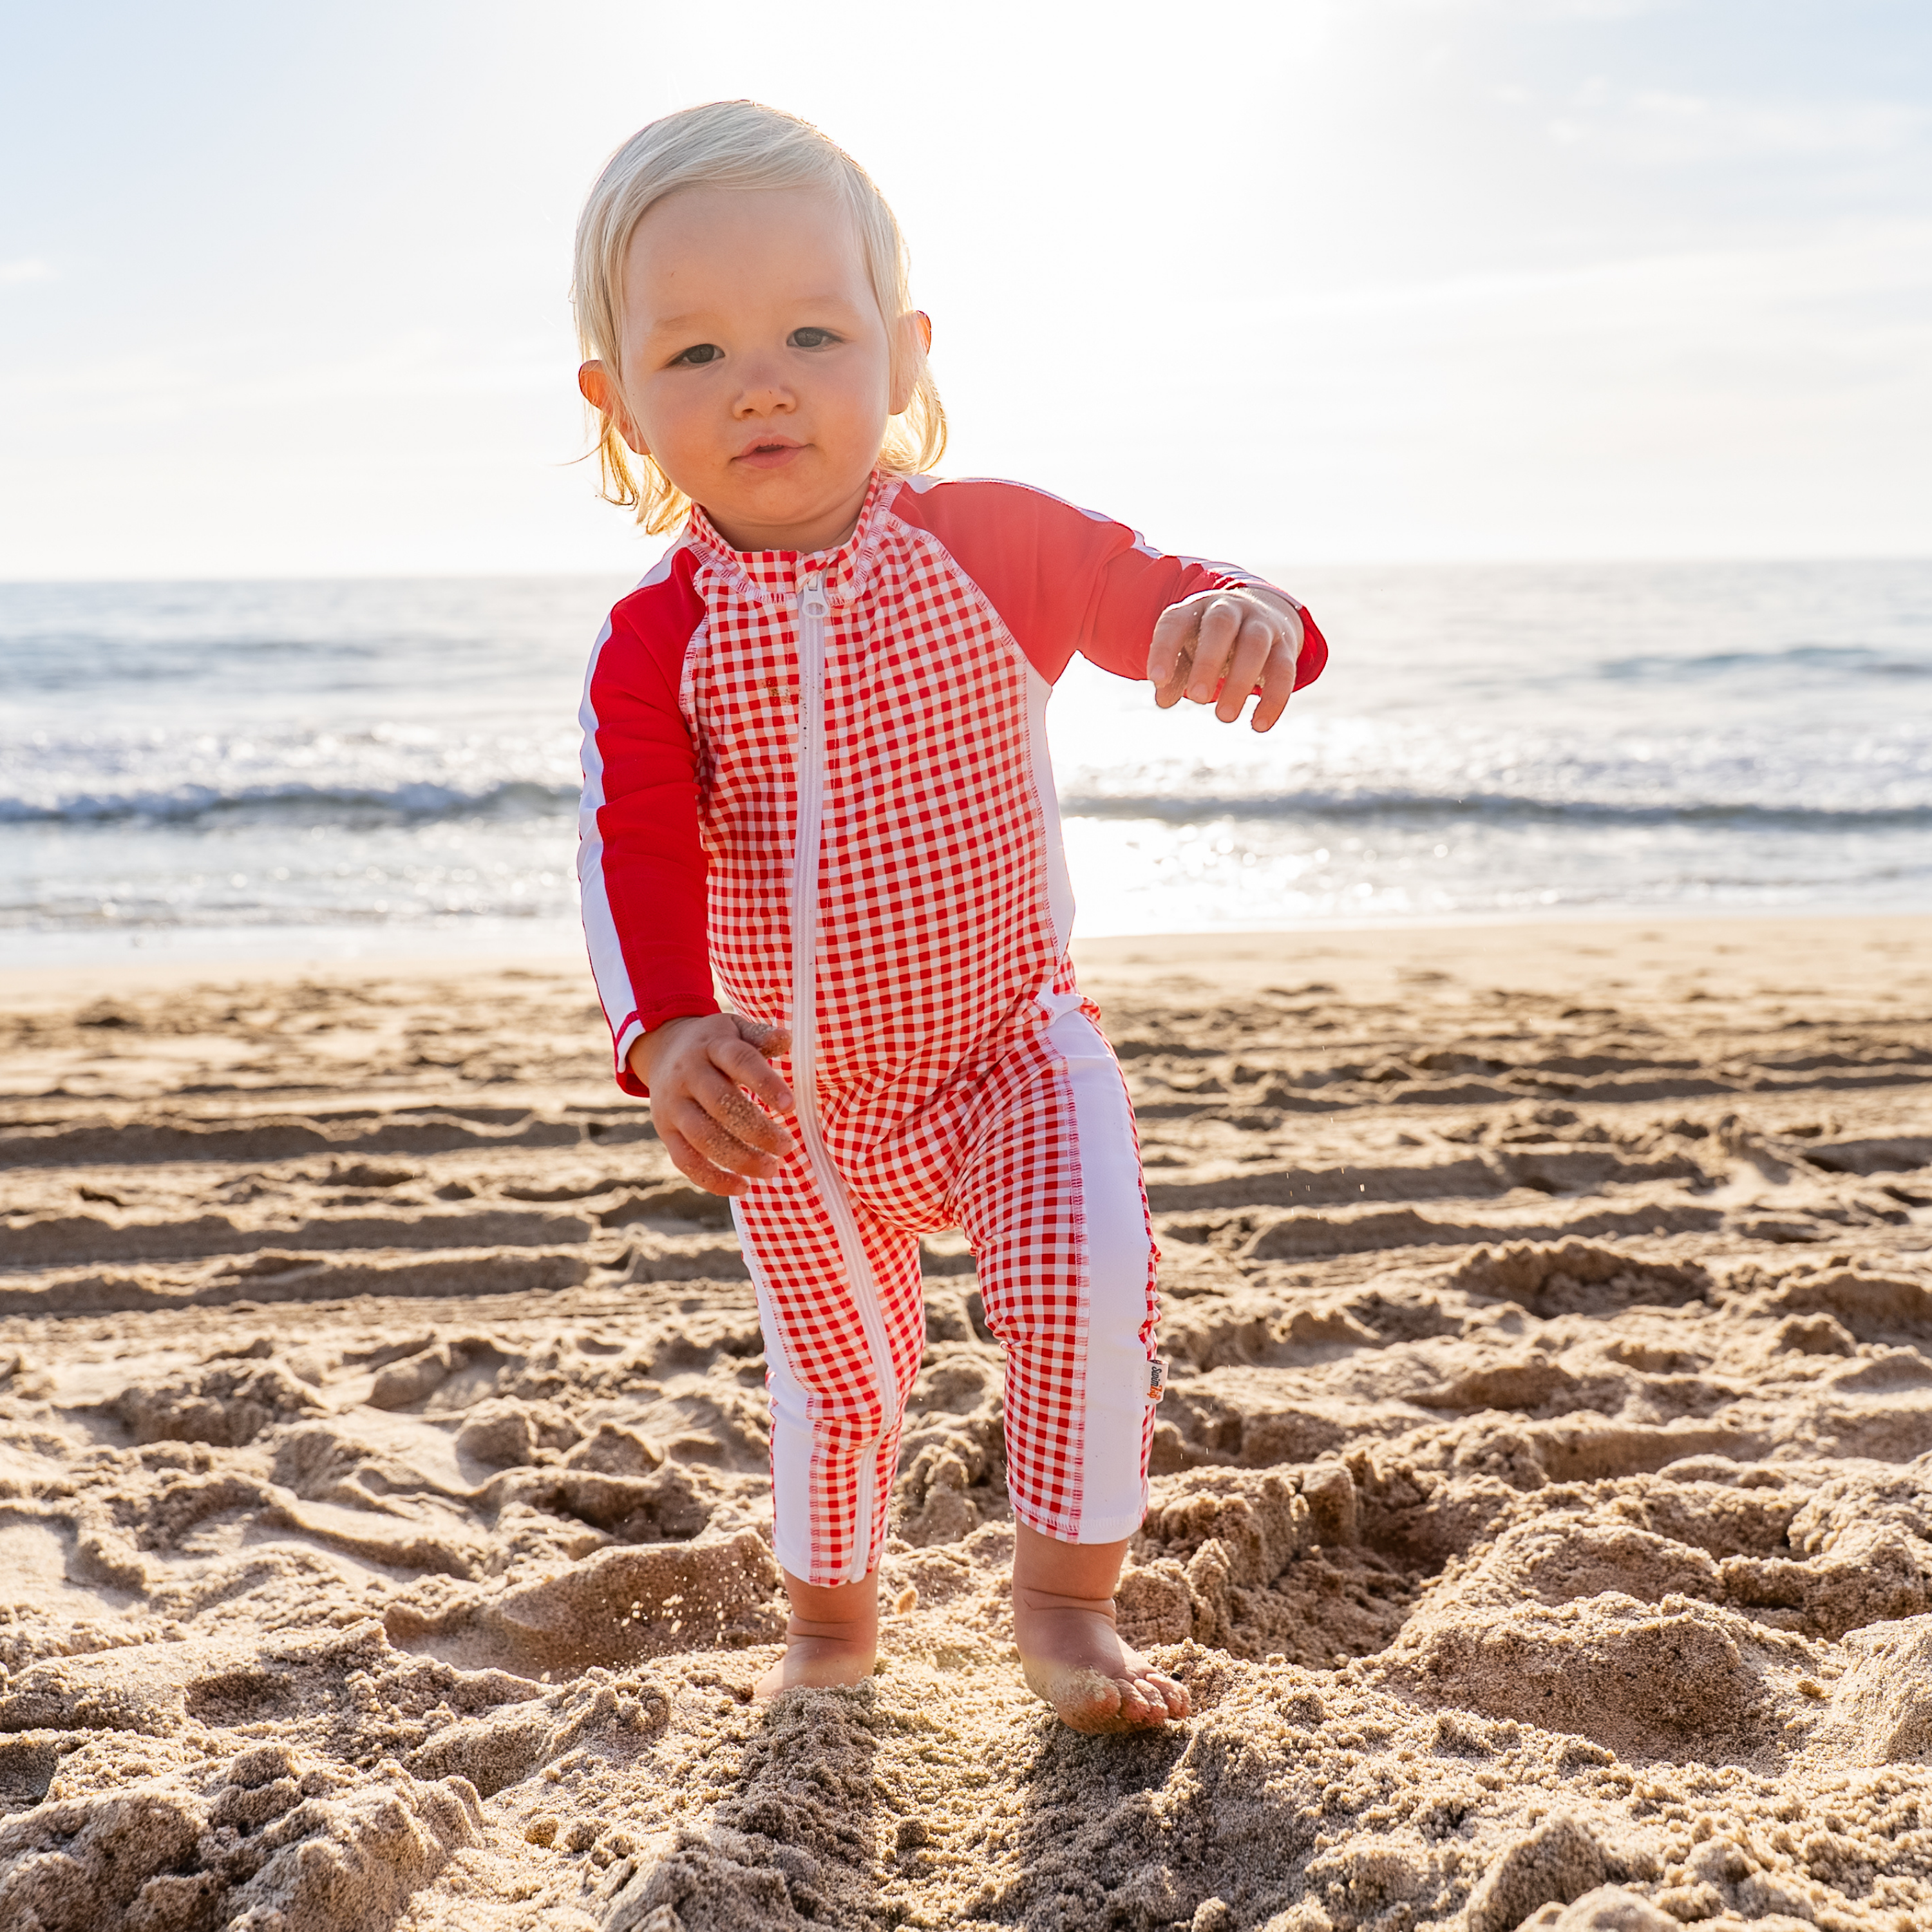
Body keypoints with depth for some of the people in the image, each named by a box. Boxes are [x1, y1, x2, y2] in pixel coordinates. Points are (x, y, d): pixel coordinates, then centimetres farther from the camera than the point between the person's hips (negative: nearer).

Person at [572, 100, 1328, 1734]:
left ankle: (1066, 1603, -1)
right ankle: (832, 1623, 41)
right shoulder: (654, 646, -13)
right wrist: (668, 1033, -42)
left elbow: (1153, 596, -10)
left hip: (1011, 1047, -1)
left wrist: (1241, 620, -37)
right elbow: (637, 855, -22)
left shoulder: (992, 545, -12)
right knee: (835, 1378, 15)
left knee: (1087, 1280, -23)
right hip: (795, 1101, 1)